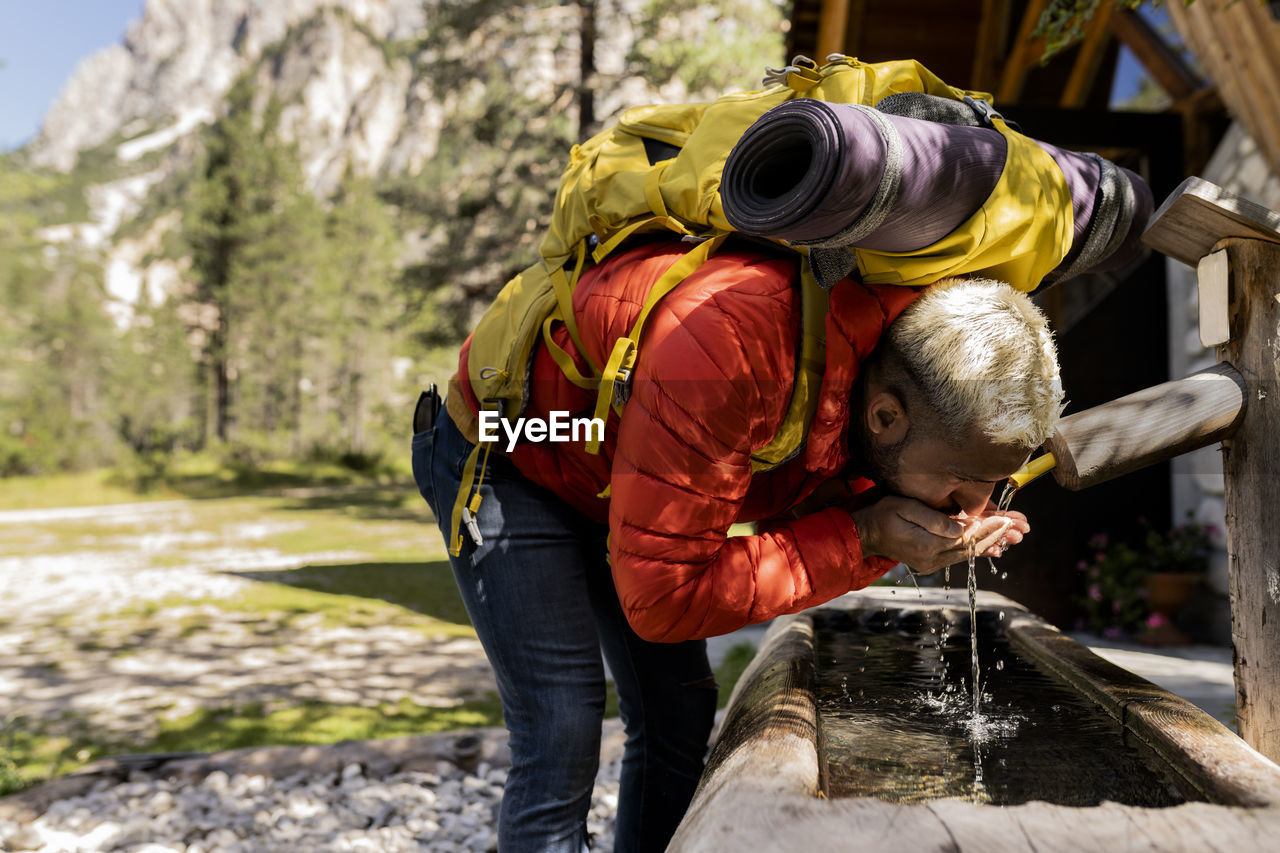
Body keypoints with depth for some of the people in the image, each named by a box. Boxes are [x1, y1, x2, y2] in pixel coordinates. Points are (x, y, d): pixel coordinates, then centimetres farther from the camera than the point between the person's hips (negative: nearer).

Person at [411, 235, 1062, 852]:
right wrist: (861, 539, -33)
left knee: (678, 715, 7)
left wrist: (900, 533, -24)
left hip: (615, 473, 7)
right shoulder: (731, 340, -42)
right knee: (563, 739, -15)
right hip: (507, 465, -7)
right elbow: (660, 597, -33)